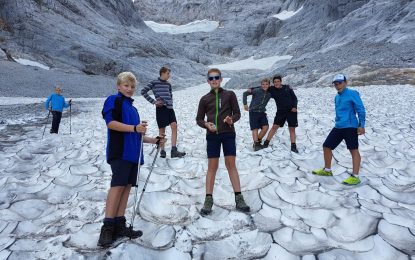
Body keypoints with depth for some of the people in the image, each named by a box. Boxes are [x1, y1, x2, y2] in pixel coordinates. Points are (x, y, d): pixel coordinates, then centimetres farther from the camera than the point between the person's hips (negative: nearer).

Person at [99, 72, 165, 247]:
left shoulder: (132, 108, 26)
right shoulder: (114, 100, 2)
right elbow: (111, 122, -14)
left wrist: (153, 140, 22)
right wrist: (134, 128, -21)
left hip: (133, 153, 8)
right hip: (119, 152, -8)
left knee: (127, 186, 4)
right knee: (118, 185, -13)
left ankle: (119, 225, 8)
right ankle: (107, 227, -8)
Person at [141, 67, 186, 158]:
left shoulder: (168, 84, 16)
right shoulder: (154, 83, -1)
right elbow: (143, 91, -3)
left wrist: (170, 102, 8)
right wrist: (153, 101, -8)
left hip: (169, 107, 5)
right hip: (161, 108, -5)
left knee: (174, 126, -10)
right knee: (162, 129, 1)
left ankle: (174, 150, -11)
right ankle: (162, 151, 14)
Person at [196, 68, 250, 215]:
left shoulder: (229, 94, 4)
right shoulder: (205, 99, 6)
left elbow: (237, 113, 5)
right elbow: (199, 119, 9)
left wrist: (232, 119, -16)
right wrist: (206, 125, -12)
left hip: (228, 134, 0)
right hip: (212, 135, 1)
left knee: (231, 165, 3)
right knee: (212, 166, 3)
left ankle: (239, 199, 10)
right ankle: (208, 200, 9)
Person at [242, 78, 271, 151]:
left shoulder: (269, 94, 4)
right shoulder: (257, 90, -11)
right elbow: (245, 94, -9)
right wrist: (245, 104, -14)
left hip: (262, 112, 5)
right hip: (253, 112, -4)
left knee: (265, 127, -5)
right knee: (255, 128, -3)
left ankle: (258, 141, 13)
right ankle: (256, 144, 7)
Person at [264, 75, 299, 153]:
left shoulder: (287, 88, -1)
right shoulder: (272, 90, 0)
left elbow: (294, 98, 4)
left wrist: (294, 106, -10)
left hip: (291, 111, 0)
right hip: (281, 111, 0)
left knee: (292, 129, 4)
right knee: (274, 127, -4)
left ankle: (293, 146, 11)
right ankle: (266, 143, 5)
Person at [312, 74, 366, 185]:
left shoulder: (352, 93, -7)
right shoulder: (337, 97, 16)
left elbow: (361, 110, -10)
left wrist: (361, 125, -16)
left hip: (350, 126, -8)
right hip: (338, 127, 8)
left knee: (354, 150, -6)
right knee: (326, 146, 9)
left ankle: (355, 177, -4)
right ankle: (327, 170, 24)